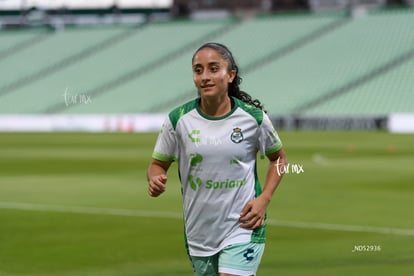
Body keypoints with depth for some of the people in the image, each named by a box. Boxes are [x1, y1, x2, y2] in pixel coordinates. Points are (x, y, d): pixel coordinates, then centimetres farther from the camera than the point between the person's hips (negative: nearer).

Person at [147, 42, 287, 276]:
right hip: (199, 234, 3)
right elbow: (158, 164, 6)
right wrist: (155, 180, -18)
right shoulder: (179, 120, -5)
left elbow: (278, 157, 11)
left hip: (242, 229, -3)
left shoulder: (253, 117, -6)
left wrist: (264, 199, -3)